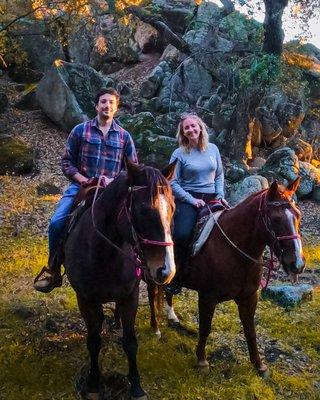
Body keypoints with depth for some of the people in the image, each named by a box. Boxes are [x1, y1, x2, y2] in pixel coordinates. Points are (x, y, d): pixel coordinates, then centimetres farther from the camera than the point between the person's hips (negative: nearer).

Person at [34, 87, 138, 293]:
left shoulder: (124, 136, 9)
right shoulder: (80, 130, 6)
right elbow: (67, 162, 6)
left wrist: (115, 180, -7)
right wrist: (83, 179, -9)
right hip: (81, 186, -1)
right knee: (56, 223, -18)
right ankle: (53, 270, 0)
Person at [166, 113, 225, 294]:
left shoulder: (213, 149, 9)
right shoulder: (179, 154, -2)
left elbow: (219, 175, 17)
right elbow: (173, 183, -5)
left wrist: (220, 195, 3)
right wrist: (192, 200, -12)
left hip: (212, 198, 4)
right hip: (188, 199, -4)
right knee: (182, 235, -25)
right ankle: (176, 278, -10)